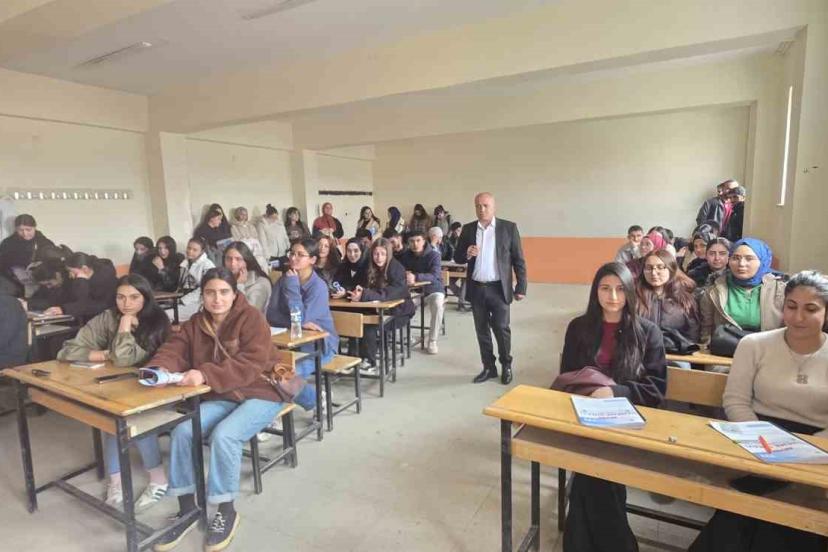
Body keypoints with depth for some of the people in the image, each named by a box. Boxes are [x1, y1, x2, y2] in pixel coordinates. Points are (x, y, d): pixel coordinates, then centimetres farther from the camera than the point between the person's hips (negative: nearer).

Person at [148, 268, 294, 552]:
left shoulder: (252, 318, -14)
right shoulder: (195, 323, 7)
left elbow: (250, 365, -26)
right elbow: (174, 350, -2)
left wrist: (205, 374, -38)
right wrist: (159, 369, -27)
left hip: (260, 394, -6)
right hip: (220, 397, 6)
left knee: (223, 436, -29)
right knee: (181, 431, -16)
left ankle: (227, 512, -5)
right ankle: (187, 510, 3)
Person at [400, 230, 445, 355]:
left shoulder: (434, 255, -13)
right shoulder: (405, 256, 1)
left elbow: (434, 276, -28)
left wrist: (415, 277, -44)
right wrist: (405, 276, -29)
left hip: (433, 289, -4)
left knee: (437, 304, -35)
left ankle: (432, 341, -22)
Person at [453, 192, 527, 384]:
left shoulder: (509, 227, -2)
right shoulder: (468, 229, 5)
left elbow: (518, 259, -1)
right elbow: (457, 258, 7)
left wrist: (521, 287, -5)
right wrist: (467, 254, -16)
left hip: (499, 288, -3)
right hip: (476, 288, 3)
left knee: (501, 329, 2)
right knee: (482, 330, 10)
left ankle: (506, 366, 22)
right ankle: (489, 367, 24)